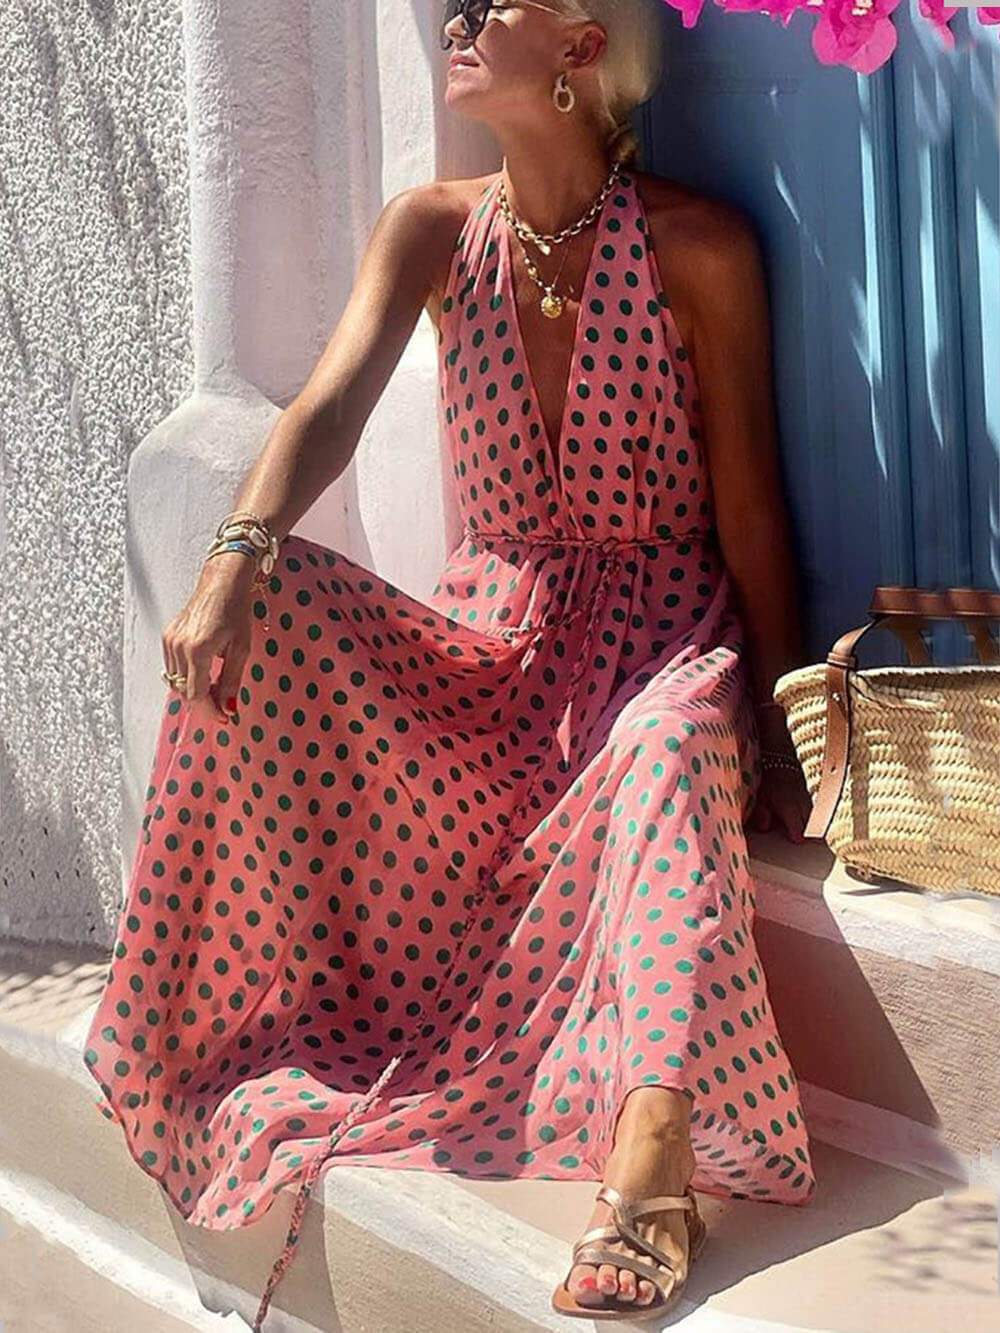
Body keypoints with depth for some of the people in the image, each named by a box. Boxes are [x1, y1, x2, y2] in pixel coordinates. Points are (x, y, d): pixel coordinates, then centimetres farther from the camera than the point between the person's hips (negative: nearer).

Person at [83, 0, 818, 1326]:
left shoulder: (699, 244, -7)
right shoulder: (434, 229, 3)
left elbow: (749, 497, -6)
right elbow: (331, 403, -13)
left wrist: (775, 715, -9)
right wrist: (236, 556, -32)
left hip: (657, 631, -3)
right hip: (488, 634, 4)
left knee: (672, 748, -39)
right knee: (265, 612, -21)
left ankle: (650, 1176, -49)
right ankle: (240, 1013, -12)